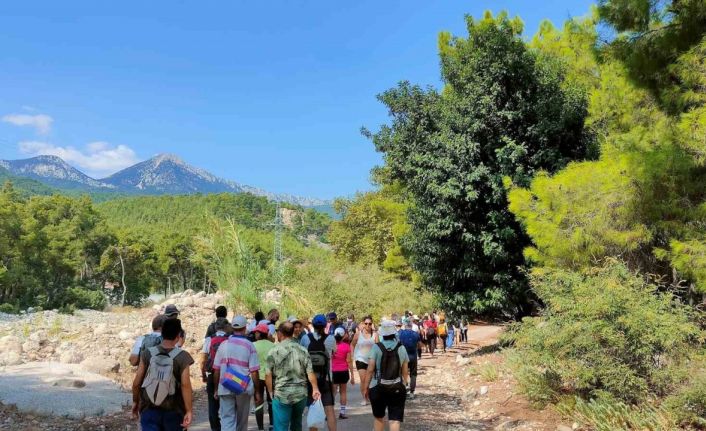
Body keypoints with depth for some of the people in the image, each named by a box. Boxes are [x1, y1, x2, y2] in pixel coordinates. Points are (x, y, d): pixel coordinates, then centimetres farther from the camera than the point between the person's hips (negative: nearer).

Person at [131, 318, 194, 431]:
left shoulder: (147, 353, -4)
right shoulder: (182, 356, -10)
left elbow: (136, 382, -1)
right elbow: (185, 385, -17)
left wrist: (135, 402, 15)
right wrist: (189, 411, -15)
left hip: (149, 410, 1)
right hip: (173, 412, -1)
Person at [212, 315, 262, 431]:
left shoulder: (223, 345, 1)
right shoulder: (249, 346, -6)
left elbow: (216, 370, 4)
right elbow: (254, 372, -9)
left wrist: (216, 389, 15)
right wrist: (257, 391, 0)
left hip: (225, 388, 1)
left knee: (227, 419, 1)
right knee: (242, 421, 15)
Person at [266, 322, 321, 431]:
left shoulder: (274, 351, -7)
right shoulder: (303, 350, 2)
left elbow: (268, 375, -6)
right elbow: (310, 372, -4)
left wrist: (271, 392, 4)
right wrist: (315, 389, 0)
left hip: (282, 395, -3)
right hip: (301, 394, 4)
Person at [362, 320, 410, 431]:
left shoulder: (376, 348, -7)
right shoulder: (401, 349, 1)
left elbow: (370, 370, -8)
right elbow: (405, 372, 3)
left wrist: (366, 388, 0)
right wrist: (404, 385, 16)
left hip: (377, 388, 0)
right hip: (397, 389, 1)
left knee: (378, 418, 19)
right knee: (395, 420, 1)